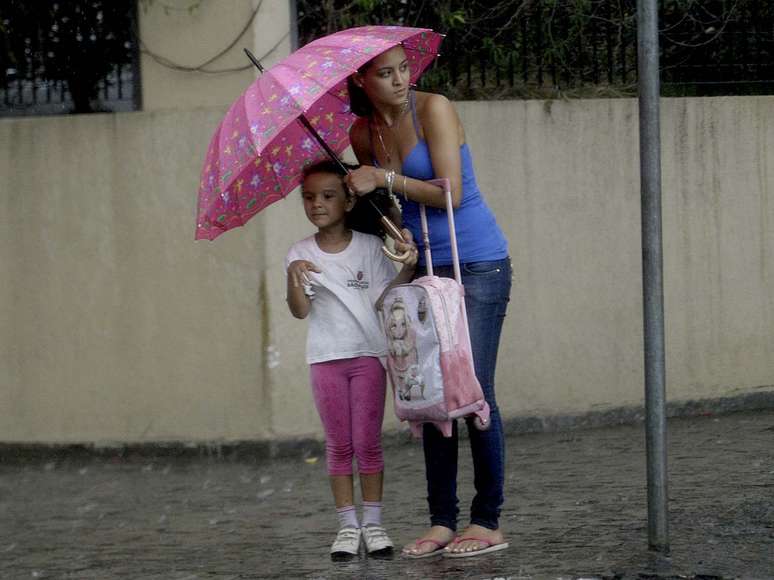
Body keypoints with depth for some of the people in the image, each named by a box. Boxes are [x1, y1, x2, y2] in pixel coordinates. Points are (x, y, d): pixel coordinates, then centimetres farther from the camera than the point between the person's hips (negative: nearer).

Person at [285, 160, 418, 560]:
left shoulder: (368, 247, 0)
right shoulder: (301, 255, 1)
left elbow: (382, 298, -4)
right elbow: (300, 311, -8)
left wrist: (407, 270, -19)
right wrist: (294, 280, -26)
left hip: (368, 354, -1)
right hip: (325, 359, 1)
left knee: (367, 442, -2)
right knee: (339, 445, 4)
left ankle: (373, 523, 5)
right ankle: (347, 525, 8)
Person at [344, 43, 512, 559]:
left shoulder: (433, 109, -12)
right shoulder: (362, 134, 6)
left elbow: (450, 193, -18)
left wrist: (386, 179, -15)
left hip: (478, 265, -6)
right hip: (425, 269, 6)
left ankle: (489, 522, -4)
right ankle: (442, 521, 6)